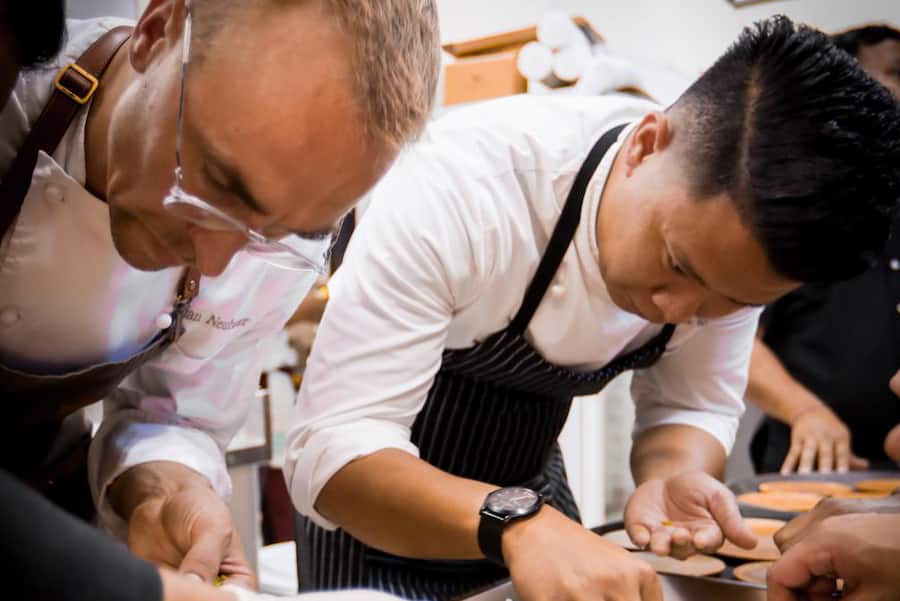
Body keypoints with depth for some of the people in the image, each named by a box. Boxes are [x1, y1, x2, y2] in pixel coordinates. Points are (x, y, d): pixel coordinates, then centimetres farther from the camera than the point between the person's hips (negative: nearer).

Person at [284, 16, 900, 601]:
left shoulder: (738, 232, -19)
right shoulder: (462, 180, -35)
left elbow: (694, 405, -7)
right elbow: (330, 450, -37)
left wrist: (670, 474, -29)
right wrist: (512, 521, -53)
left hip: (528, 484, 4)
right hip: (373, 503, -3)